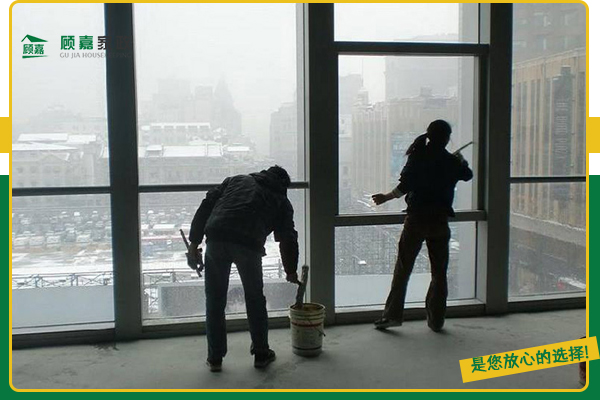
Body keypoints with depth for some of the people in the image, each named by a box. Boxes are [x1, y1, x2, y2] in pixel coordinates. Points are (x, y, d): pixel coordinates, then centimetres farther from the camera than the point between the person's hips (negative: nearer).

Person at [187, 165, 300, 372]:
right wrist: (291, 271, 38)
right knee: (255, 300, 20)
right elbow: (288, 239, 23)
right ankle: (261, 354, 30)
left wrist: (194, 242, 13)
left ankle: (215, 358, 21)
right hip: (248, 244, -1)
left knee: (215, 300, 14)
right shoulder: (281, 201, 24)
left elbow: (206, 205, 16)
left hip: (216, 238, 1)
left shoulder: (237, 180, 28)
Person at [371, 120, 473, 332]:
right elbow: (468, 175, 21)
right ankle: (436, 319, 14)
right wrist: (461, 160, 41)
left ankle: (392, 314, 4)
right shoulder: (451, 161, 0)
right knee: (439, 272, 11)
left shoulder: (417, 157, -5)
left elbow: (405, 186, -11)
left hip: (416, 219, -1)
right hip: (440, 221, 1)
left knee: (403, 269, 5)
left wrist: (385, 197, 5)